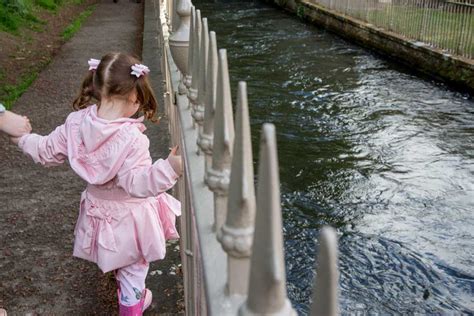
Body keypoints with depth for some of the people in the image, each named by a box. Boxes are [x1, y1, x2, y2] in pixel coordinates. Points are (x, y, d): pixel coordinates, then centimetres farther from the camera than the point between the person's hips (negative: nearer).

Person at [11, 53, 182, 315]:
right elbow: (137, 183, -36)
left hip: (98, 210, 7)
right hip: (129, 217, -7)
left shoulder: (77, 122, -15)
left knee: (122, 266, 35)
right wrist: (169, 168, -46)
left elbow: (48, 152, -1)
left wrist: (23, 138, 18)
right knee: (133, 272, 18)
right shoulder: (131, 138, -34)